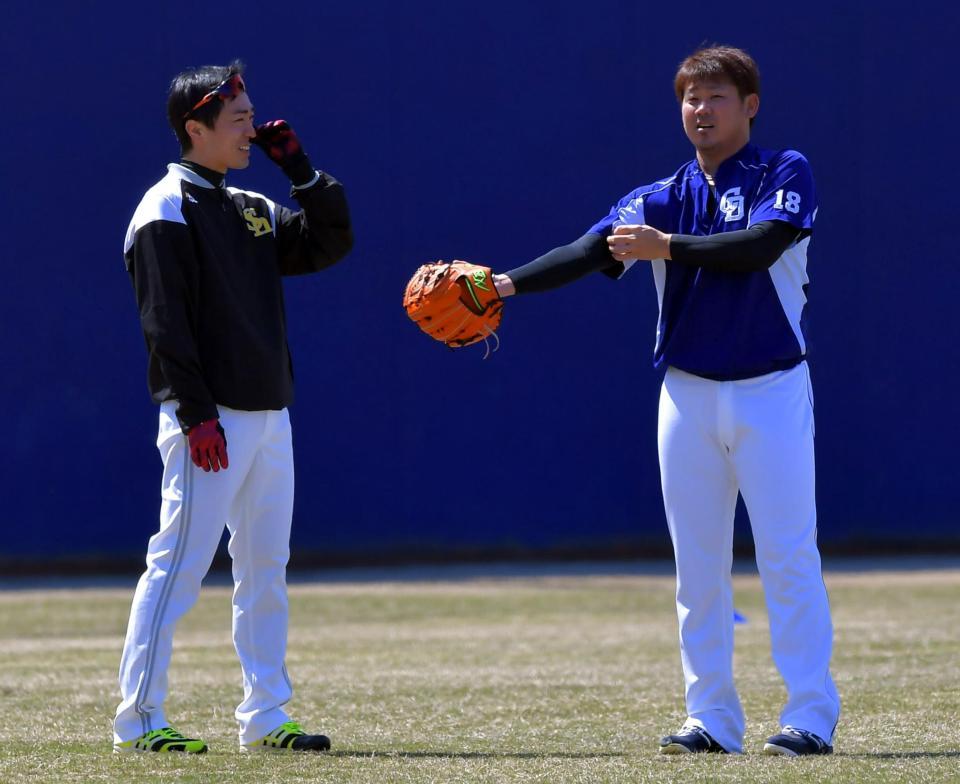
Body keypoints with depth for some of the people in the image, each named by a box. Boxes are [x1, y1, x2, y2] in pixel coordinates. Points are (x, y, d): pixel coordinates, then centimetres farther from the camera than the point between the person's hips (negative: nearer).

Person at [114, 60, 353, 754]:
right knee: (179, 567, -9)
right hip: (210, 420, -8)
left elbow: (331, 241, 17)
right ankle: (139, 720, -6)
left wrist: (300, 168, 8)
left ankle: (265, 717, 14)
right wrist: (196, 413, -21)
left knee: (266, 571, 9)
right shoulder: (166, 212, -8)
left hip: (269, 415, 8)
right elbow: (165, 321, -15)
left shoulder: (254, 209, 17)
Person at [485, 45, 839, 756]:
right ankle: (713, 720, 8)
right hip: (689, 396, 4)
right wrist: (508, 283, -22)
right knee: (698, 565, 4)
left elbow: (759, 247, -19)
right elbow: (590, 251, -6)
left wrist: (667, 247, -26)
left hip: (772, 391, -4)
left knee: (790, 557, -7)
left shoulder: (786, 173, 0)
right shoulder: (660, 199, 9)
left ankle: (811, 718, -5)